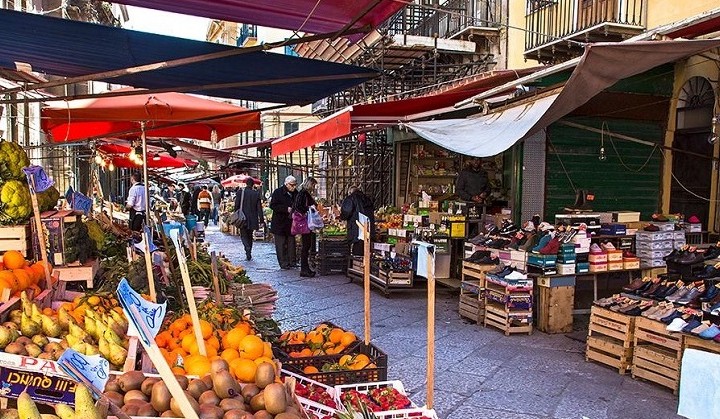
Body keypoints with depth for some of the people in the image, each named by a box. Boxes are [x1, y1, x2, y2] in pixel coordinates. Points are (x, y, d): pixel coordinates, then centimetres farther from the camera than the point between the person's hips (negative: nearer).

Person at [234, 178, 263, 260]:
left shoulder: (240, 192, -7)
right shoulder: (256, 193, -4)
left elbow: (236, 206, -3)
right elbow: (259, 208, -3)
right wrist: (261, 220, 0)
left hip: (243, 218, -2)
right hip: (252, 219, 2)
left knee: (243, 235, 5)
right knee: (250, 236, 14)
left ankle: (247, 248, -21)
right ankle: (249, 254, 17)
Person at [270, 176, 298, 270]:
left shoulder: (296, 193, 9)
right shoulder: (278, 192, -7)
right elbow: (273, 205, -13)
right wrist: (286, 209, -20)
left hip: (291, 222, 5)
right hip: (280, 222, -5)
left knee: (291, 243, 8)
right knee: (281, 244, -1)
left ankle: (292, 262, 15)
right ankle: (283, 263, 4)